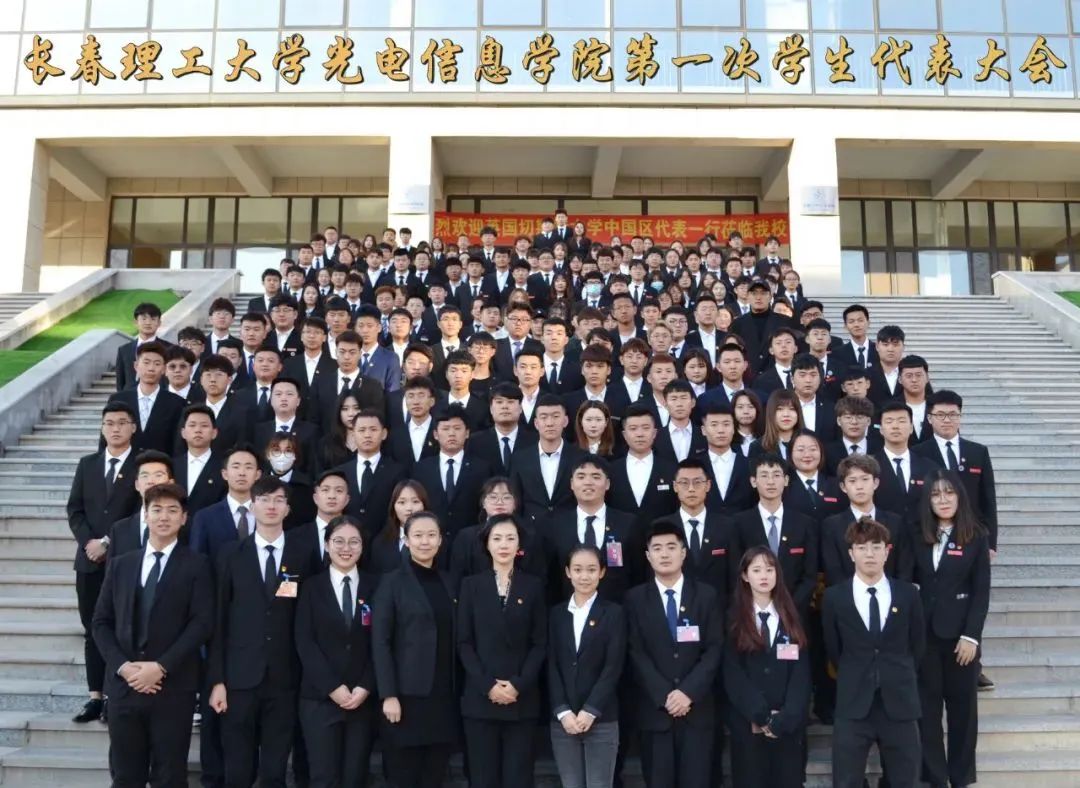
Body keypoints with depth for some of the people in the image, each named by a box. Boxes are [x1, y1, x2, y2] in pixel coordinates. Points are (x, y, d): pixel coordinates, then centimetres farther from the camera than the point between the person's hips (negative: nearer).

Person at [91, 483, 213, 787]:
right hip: (124, 684, 3)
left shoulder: (196, 565, 1)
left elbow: (202, 623, -7)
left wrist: (161, 667, -15)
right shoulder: (121, 565, 13)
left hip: (173, 686, -3)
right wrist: (122, 666, -7)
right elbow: (101, 622, 9)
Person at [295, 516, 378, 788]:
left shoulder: (374, 587, 6)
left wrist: (365, 687, -8)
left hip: (363, 698, 1)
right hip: (320, 698, -1)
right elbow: (304, 643, -3)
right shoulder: (312, 587, 4)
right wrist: (333, 687, -11)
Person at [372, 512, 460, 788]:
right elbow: (380, 642, -7)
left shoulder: (448, 582, 11)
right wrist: (388, 695, -13)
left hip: (444, 695, 4)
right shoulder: (392, 582, -3)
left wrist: (457, 688, 5)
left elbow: (453, 640, 11)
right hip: (407, 695, -4)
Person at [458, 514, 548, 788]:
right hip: (479, 698, 0)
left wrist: (519, 685, -10)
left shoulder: (533, 586, 6)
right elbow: (464, 643, 1)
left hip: (522, 699, 0)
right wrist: (487, 685, -10)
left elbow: (540, 643, 3)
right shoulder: (471, 585, 5)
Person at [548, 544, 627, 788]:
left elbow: (613, 667, -5)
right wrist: (563, 712, -8)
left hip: (602, 721, -2)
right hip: (562, 721, 2)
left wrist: (589, 712, -12)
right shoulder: (556, 614, 9)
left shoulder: (614, 613, 1)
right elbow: (551, 666, 3)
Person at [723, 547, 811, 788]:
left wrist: (783, 719, -11)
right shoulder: (734, 619, 1)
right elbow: (732, 675, -5)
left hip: (789, 724, 2)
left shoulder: (791, 618, 7)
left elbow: (801, 673, 0)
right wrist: (761, 715, -13)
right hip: (747, 723, -1)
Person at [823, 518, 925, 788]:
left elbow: (918, 644, 11)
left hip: (900, 703, 1)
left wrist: (899, 679, 12)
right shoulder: (834, 597, -2)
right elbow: (833, 649, 8)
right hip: (853, 705, -1)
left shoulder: (908, 594, 2)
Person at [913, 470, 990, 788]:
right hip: (923, 631, 2)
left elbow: (981, 591, -6)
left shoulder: (976, 537, -3)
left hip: (959, 632, -2)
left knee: (962, 704, 8)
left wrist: (971, 636, -11)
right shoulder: (918, 536, 3)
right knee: (927, 705, 7)